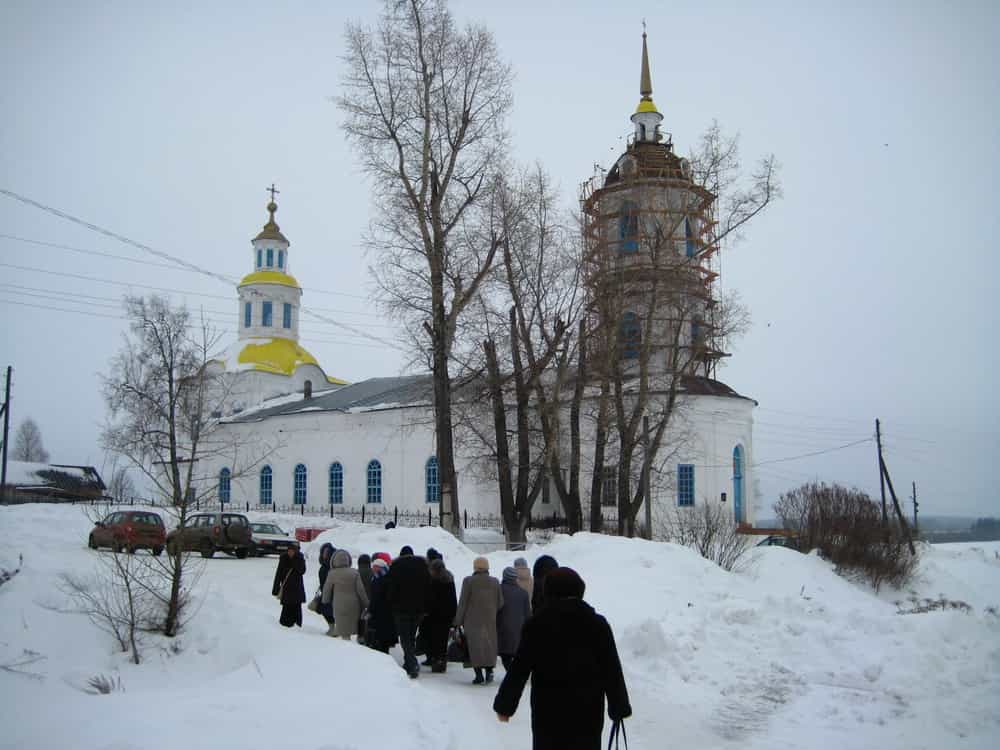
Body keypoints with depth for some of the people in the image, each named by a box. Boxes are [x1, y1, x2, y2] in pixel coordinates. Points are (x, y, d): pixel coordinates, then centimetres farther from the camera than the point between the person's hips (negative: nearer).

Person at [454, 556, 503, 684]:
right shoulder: (495, 582, 2)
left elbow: (462, 602, -6)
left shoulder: (468, 581, -8)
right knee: (489, 644, 12)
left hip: (473, 620, -3)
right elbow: (500, 602, 6)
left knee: (475, 645, 1)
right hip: (490, 620, 3)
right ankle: (489, 671, 0)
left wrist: (458, 621, 2)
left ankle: (479, 674, -5)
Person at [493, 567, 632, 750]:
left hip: (547, 712, -1)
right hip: (588, 713, 1)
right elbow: (612, 672, 1)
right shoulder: (597, 624, -2)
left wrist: (504, 705, 5)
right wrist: (620, 708, 11)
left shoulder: (536, 625, -5)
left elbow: (519, 670, -5)